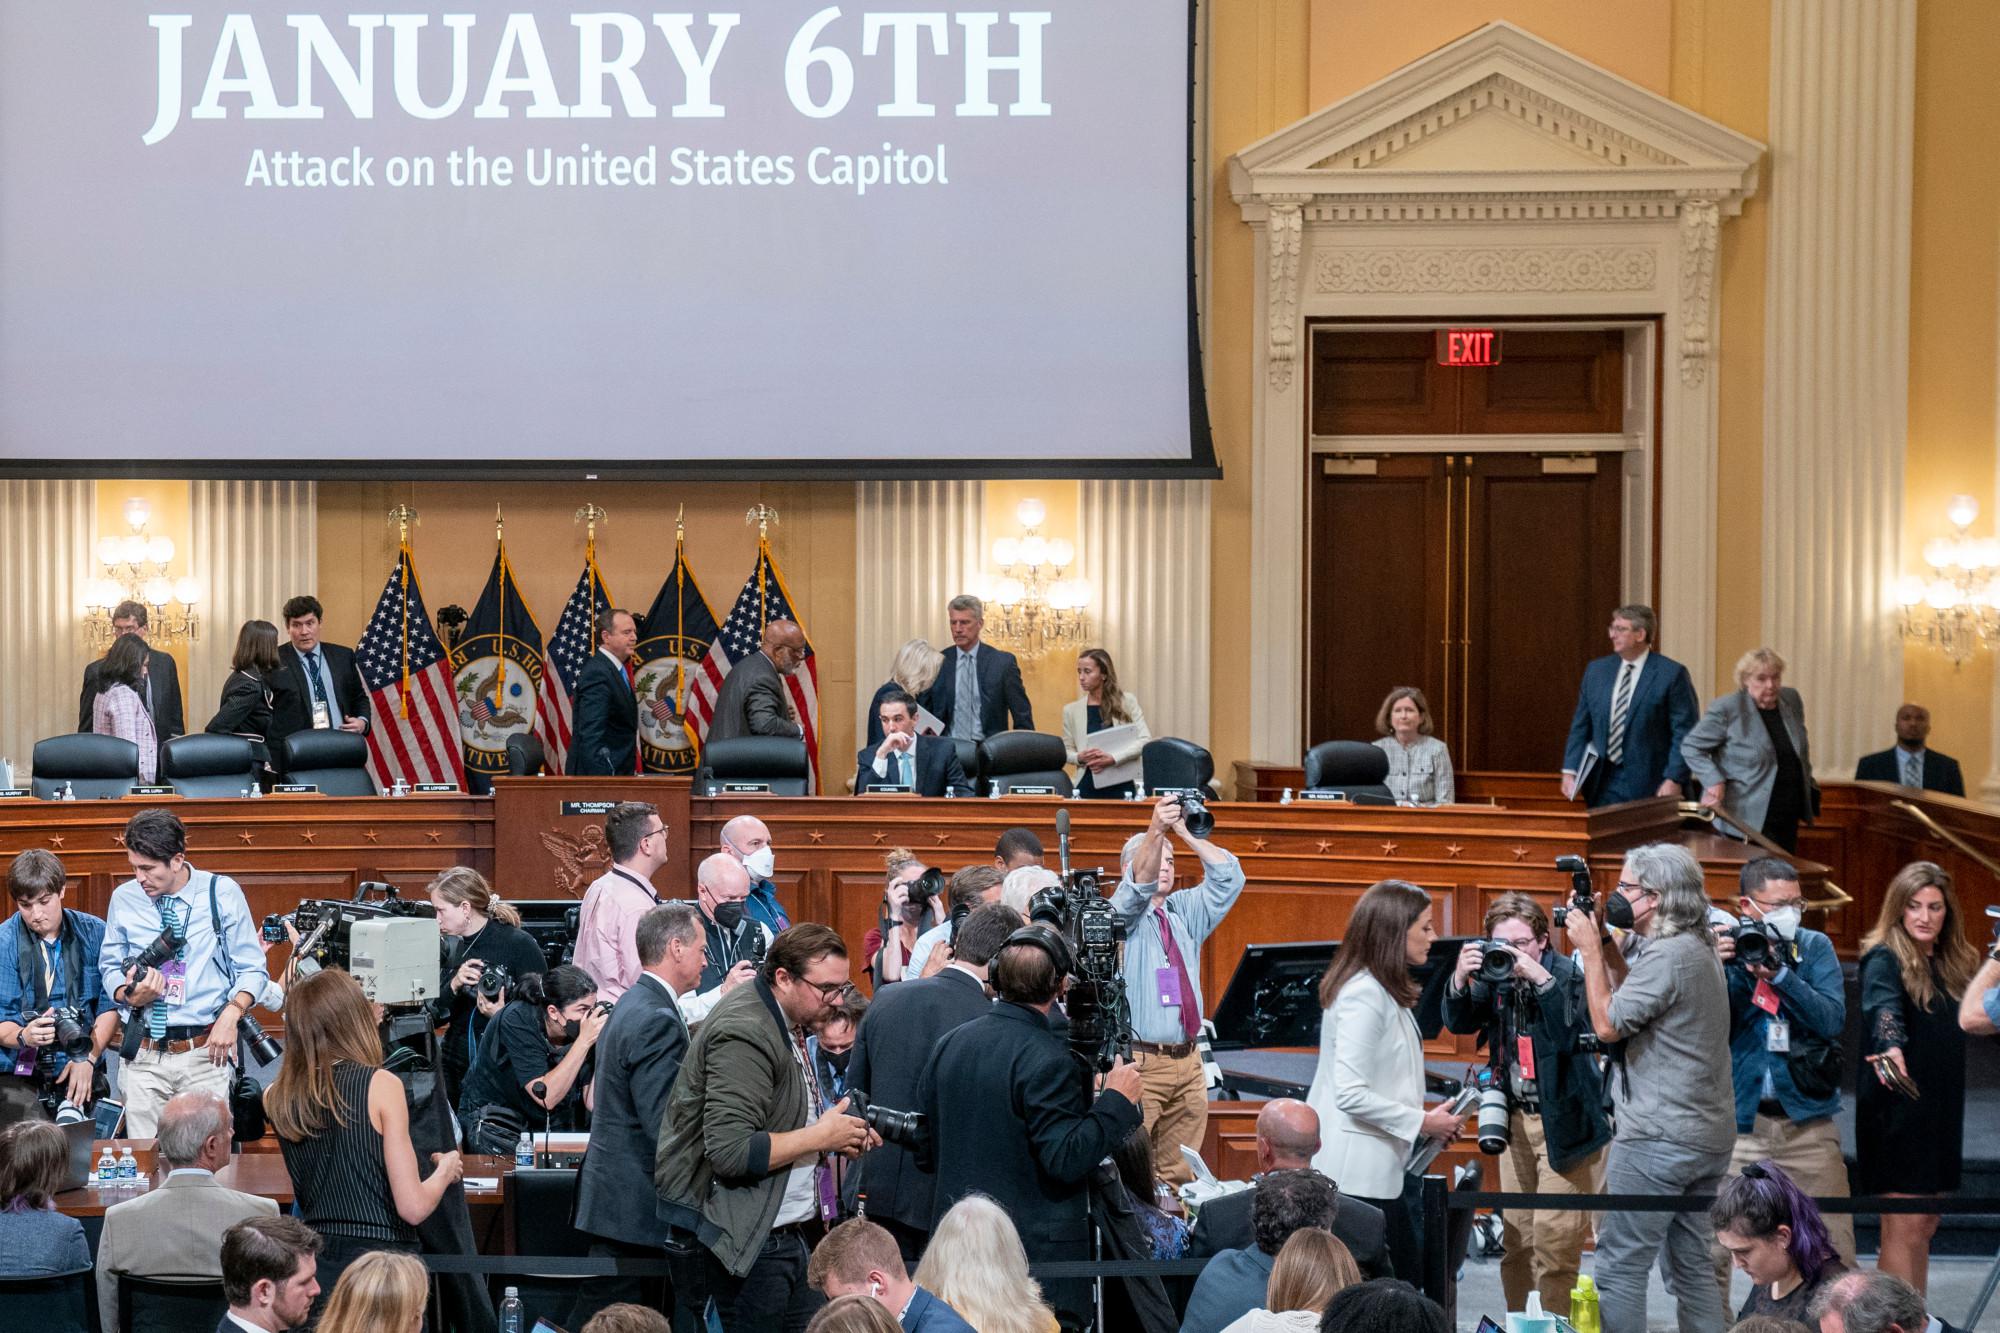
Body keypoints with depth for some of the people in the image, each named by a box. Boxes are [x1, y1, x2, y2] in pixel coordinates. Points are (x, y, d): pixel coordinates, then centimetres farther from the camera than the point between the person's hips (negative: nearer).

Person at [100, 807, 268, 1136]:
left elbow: (251, 969, 3)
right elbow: (110, 966, 16)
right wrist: (130, 995, -5)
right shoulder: (124, 898, 5)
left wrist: (231, 1014, -14)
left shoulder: (222, 893, -1)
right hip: (144, 1056, 2)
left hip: (205, 1053, -2)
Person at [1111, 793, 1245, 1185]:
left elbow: (1228, 877, 6)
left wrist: (1185, 832, -7)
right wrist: (1156, 830, -37)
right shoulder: (1122, 915, 1)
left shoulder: (1186, 912, 17)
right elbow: (1139, 883, -20)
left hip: (1187, 1061, 6)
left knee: (1181, 1173, 6)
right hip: (1139, 1060, -6)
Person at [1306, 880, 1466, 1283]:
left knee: (1407, 1274, 10)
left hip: (1379, 1167, 10)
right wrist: (1422, 1123, -15)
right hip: (1357, 1172, -10)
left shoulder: (1386, 992, 14)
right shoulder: (1364, 995, -18)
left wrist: (1428, 1121, 8)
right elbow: (1350, 1094, -23)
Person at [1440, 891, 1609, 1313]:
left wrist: (1541, 979, -30)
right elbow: (1459, 1023, 0)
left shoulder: (1568, 974, -12)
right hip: (1516, 1118, 6)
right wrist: (1460, 979, -18)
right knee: (1516, 1237, 10)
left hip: (1565, 1122, -6)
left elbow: (1575, 1034, -24)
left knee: (1554, 1237, -8)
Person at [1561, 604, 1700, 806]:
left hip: (1648, 788, -4)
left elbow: (1685, 734, -7)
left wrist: (1674, 780, -14)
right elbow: (1580, 727, 14)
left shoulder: (1671, 674, -5)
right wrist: (1570, 771, 4)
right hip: (1602, 786, 4)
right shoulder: (1596, 670, 11)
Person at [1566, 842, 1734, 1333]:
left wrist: (1591, 949, -6)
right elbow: (1636, 998, 20)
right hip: (1709, 1138, 10)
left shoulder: (1667, 955, -17)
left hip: (1660, 1137, -10)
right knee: (1692, 1265, 12)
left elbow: (1608, 1024, -14)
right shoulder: (1699, 948, 14)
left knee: (1619, 1266, -5)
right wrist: (1606, 948, 13)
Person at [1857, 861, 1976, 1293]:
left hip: (1940, 1109, 8)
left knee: (1925, 1225, 14)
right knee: (1903, 1227, -8)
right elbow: (1882, 1005, -36)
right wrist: (1890, 1048, -54)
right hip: (1897, 1109, -8)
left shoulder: (1950, 963, 10)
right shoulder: (1885, 958, -13)